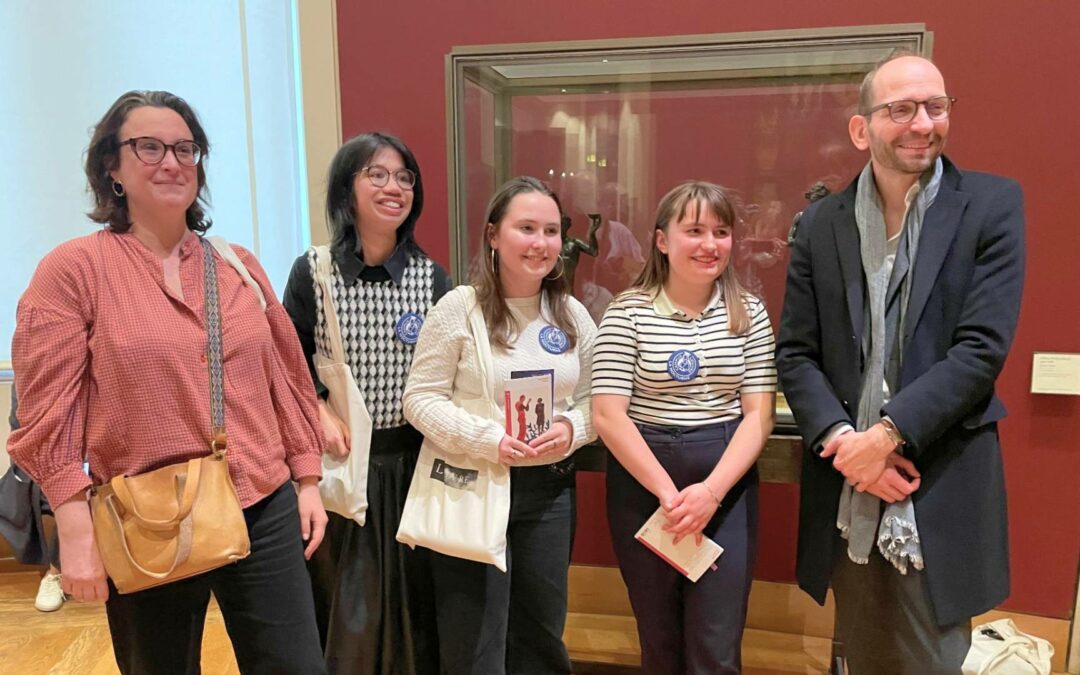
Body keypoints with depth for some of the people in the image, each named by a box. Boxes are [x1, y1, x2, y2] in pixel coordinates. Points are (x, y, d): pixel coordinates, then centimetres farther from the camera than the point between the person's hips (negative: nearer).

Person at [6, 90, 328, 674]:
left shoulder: (239, 265, 7)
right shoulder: (72, 269, -4)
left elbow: (286, 376, 10)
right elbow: (49, 411, -6)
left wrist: (307, 480, 9)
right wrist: (76, 531, -10)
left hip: (265, 511, 3)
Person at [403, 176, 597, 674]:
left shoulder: (573, 315, 3)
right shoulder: (458, 308, -10)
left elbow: (594, 399, 7)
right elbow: (420, 398, -11)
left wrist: (571, 429, -15)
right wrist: (489, 441, -22)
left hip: (549, 488, 4)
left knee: (542, 635, 20)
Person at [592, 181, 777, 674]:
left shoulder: (749, 312, 3)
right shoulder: (628, 312, -4)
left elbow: (758, 415, -2)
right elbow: (607, 415, -10)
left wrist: (711, 491, -15)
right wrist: (669, 493, -16)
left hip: (727, 485, 1)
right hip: (643, 482, -1)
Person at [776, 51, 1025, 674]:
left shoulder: (992, 205, -3)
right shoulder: (822, 223, 5)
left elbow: (983, 347, -11)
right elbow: (795, 353, 2)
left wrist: (888, 435, -18)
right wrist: (841, 439, -12)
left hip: (940, 497, -2)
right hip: (845, 493, 3)